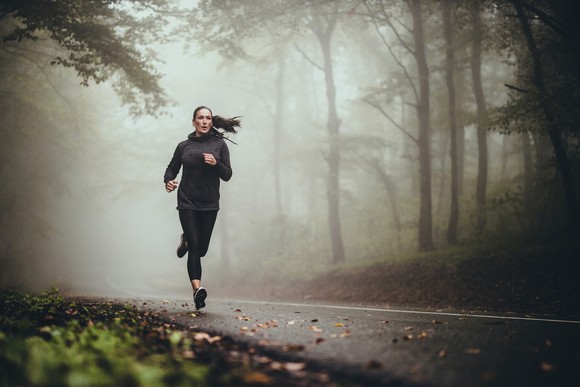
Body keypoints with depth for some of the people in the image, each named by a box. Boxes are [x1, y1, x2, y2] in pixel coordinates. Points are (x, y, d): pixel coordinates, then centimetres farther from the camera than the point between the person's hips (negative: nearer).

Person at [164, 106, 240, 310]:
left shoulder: (219, 144, 3)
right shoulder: (184, 146, 4)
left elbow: (227, 175, 1)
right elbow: (172, 168, 14)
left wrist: (216, 164, -18)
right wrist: (168, 180, -8)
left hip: (209, 204, 2)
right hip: (187, 203, -1)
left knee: (201, 249, 10)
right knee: (194, 247, -14)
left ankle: (186, 241, 44)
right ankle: (197, 289, -20)